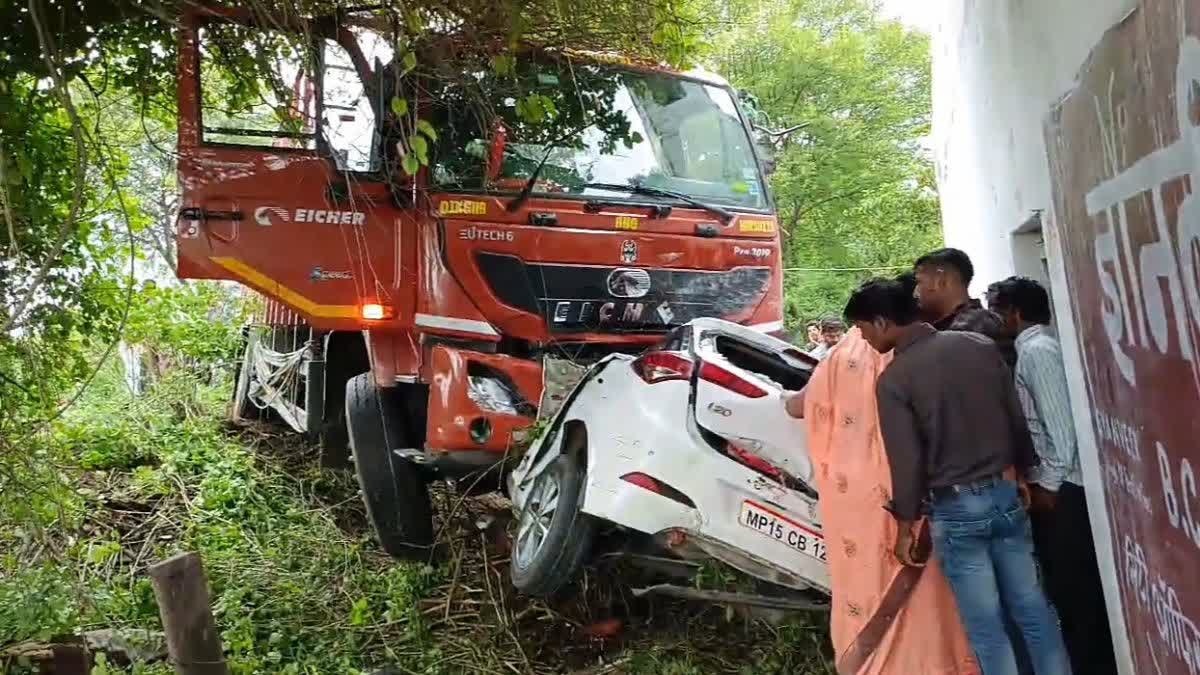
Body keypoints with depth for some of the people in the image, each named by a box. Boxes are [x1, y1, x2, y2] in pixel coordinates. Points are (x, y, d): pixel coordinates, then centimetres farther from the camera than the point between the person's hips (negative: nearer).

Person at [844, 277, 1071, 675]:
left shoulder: (893, 379, -14)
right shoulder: (980, 345, 1)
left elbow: (906, 461, -12)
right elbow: (1018, 419, 8)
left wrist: (905, 526, -1)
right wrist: (1023, 473, 21)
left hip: (955, 508, -5)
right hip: (1005, 492, 5)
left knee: (986, 626, 7)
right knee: (1032, 609, 17)